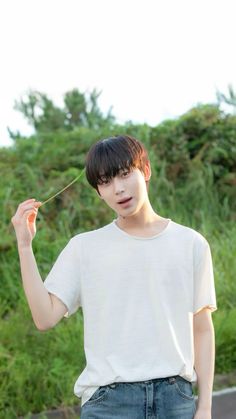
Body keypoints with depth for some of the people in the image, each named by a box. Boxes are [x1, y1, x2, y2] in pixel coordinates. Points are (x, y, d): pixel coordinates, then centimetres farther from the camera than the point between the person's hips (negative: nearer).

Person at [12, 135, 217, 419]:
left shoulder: (191, 244, 7)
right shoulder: (84, 247, 5)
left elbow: (202, 329, 9)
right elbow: (46, 317, -4)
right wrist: (25, 245, -8)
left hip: (175, 396, 1)